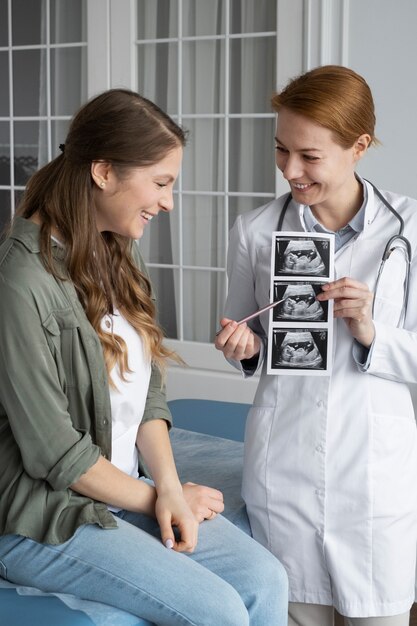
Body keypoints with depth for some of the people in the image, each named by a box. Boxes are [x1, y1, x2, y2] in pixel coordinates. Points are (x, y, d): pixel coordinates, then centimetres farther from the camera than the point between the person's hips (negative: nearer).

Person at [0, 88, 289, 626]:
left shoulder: (115, 258, 7)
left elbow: (148, 395, 9)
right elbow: (55, 454, -19)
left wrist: (169, 487, -7)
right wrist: (157, 498, -7)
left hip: (126, 493, 8)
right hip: (45, 521, -8)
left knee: (266, 580, -7)